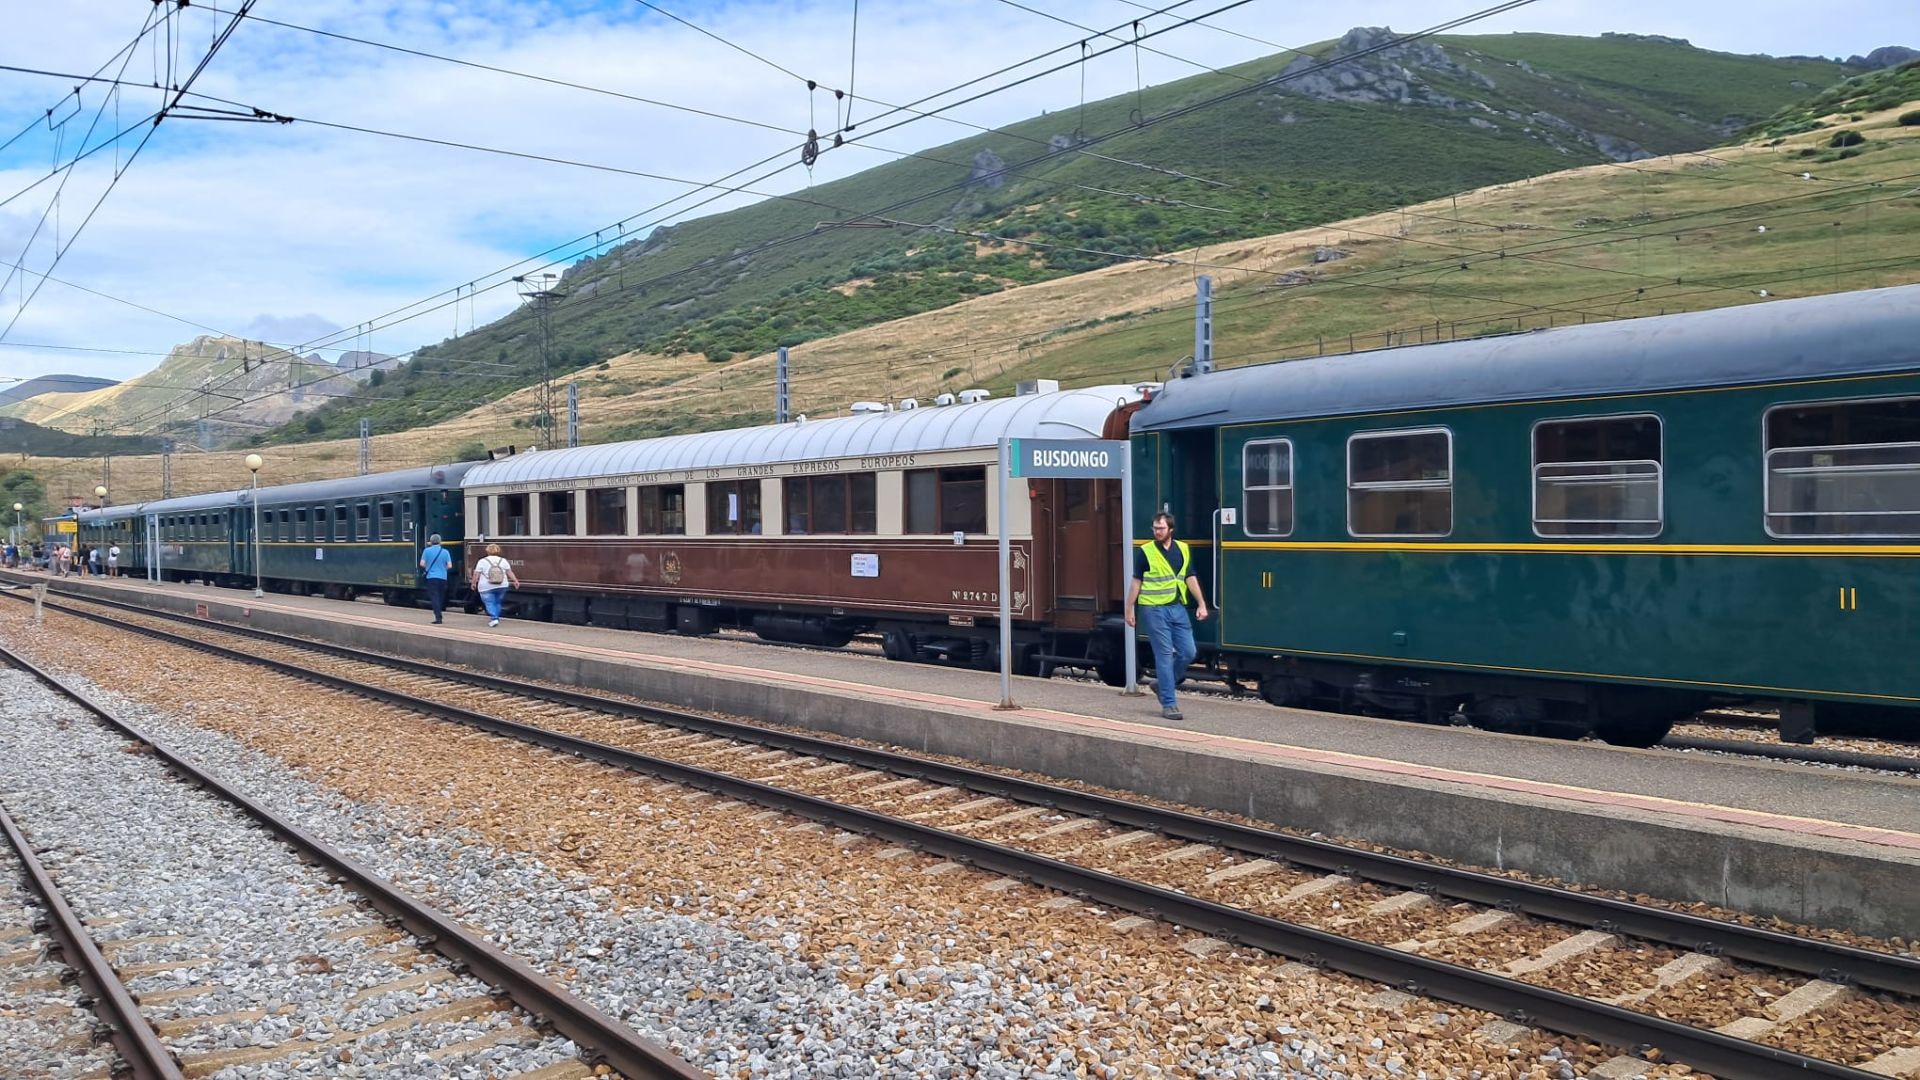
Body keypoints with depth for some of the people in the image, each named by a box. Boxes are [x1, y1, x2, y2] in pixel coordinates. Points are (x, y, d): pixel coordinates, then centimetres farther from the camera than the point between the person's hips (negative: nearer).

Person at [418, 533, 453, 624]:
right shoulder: (445, 552, 1)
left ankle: (438, 617, -16)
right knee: (441, 597, 15)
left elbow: (422, 564, -4)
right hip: (443, 577, 2)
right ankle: (438, 615, 22)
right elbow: (449, 566, -2)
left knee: (434, 597, -4)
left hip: (431, 577, -2)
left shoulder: (427, 551, -2)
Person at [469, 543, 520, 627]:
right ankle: (496, 618, 16)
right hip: (502, 587, 4)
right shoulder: (503, 561, 6)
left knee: (489, 603, -2)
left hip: (486, 588, -3)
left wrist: (474, 583, 8)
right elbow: (510, 572, 2)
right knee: (497, 603, 16)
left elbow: (476, 574, -2)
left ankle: (494, 618, -17)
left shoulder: (482, 561, -2)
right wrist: (515, 581, 4)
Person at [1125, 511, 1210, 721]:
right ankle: (1169, 704, 2)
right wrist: (1129, 609, -2)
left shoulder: (1183, 549, 9)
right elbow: (1136, 582, -1)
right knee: (1165, 655, -4)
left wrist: (1201, 604, 3)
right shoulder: (1145, 552, -3)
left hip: (1177, 608, 5)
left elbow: (1190, 578, 10)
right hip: (1154, 609, -5)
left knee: (1188, 652, 3)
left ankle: (1162, 683, 25)